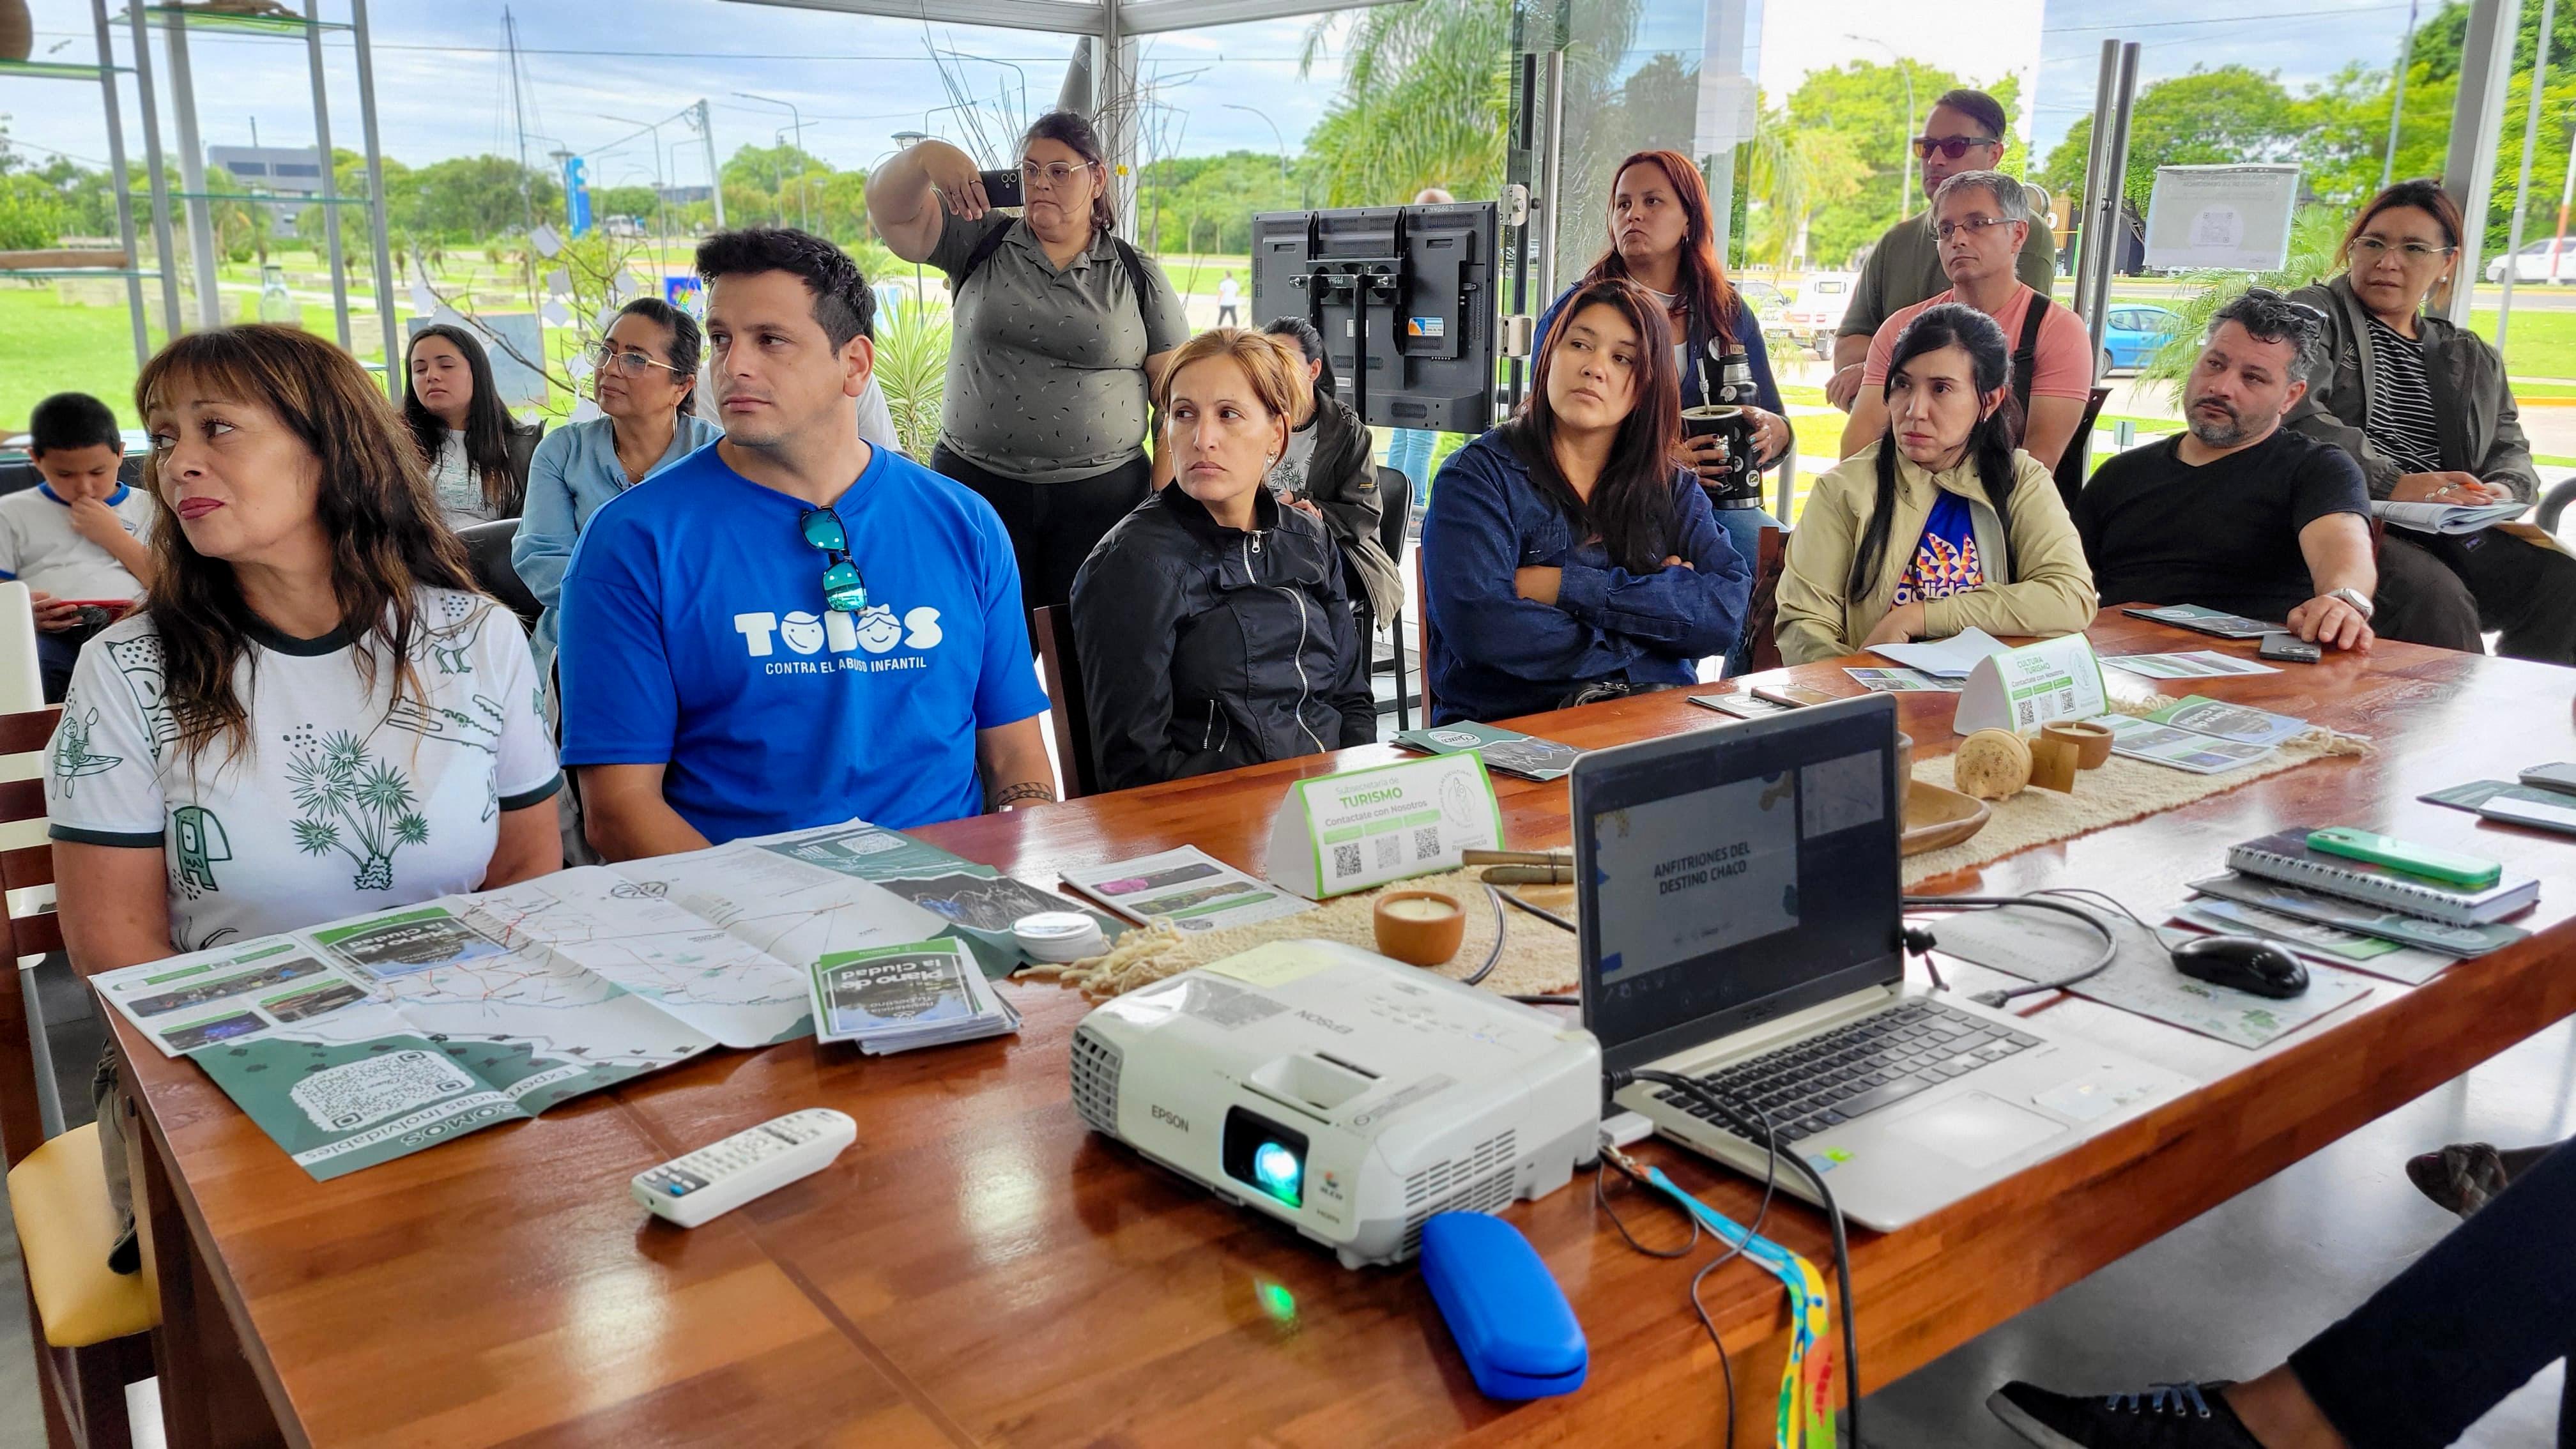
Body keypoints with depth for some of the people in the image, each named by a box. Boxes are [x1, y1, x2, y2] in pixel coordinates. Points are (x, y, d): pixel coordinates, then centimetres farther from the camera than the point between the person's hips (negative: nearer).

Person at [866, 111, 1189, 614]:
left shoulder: (1137, 276, 6)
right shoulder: (980, 244, 8)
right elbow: (889, 209, -1)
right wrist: (926, 157, -22)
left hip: (1101, 493, 0)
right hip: (977, 481, 1)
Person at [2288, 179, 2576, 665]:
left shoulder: (2475, 360, 27)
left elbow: (2509, 449, 25)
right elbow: (2297, 416, -9)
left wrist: (2505, 490, -2)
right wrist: (2390, 485, -20)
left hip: (2454, 535, 6)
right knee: (2436, 595, -34)